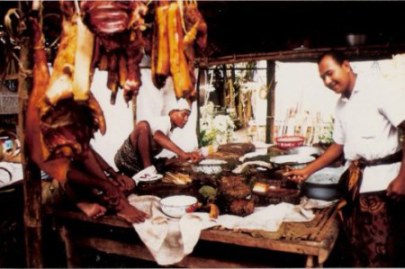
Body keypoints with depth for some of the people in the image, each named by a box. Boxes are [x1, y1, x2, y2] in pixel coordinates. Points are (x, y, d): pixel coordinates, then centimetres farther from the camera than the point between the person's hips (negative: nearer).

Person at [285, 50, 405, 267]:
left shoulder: (378, 89, -10)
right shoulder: (341, 105, 14)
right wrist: (308, 170, 16)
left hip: (381, 182, -7)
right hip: (353, 182, 7)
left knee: (379, 255, -1)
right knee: (357, 247, 15)